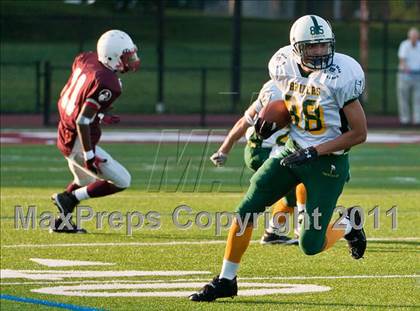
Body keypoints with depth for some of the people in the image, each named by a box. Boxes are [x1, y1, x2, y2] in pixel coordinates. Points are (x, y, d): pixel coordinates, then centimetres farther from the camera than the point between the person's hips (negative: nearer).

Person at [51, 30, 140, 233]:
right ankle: (68, 199, 3)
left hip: (65, 135, 9)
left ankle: (62, 222, 38)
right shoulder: (106, 84, -26)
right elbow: (82, 121, -28)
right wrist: (89, 155, -22)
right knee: (122, 181, 1)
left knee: (85, 181, 31)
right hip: (79, 142, -9)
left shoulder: (86, 59, -2)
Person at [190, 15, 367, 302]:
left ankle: (349, 224, 27)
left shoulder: (340, 77, -23)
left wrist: (313, 152, -20)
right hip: (293, 151, 5)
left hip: (327, 161, -5)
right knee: (245, 210, -2)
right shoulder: (284, 66, -6)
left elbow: (359, 133, -16)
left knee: (311, 245, -5)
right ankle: (226, 281, 12)